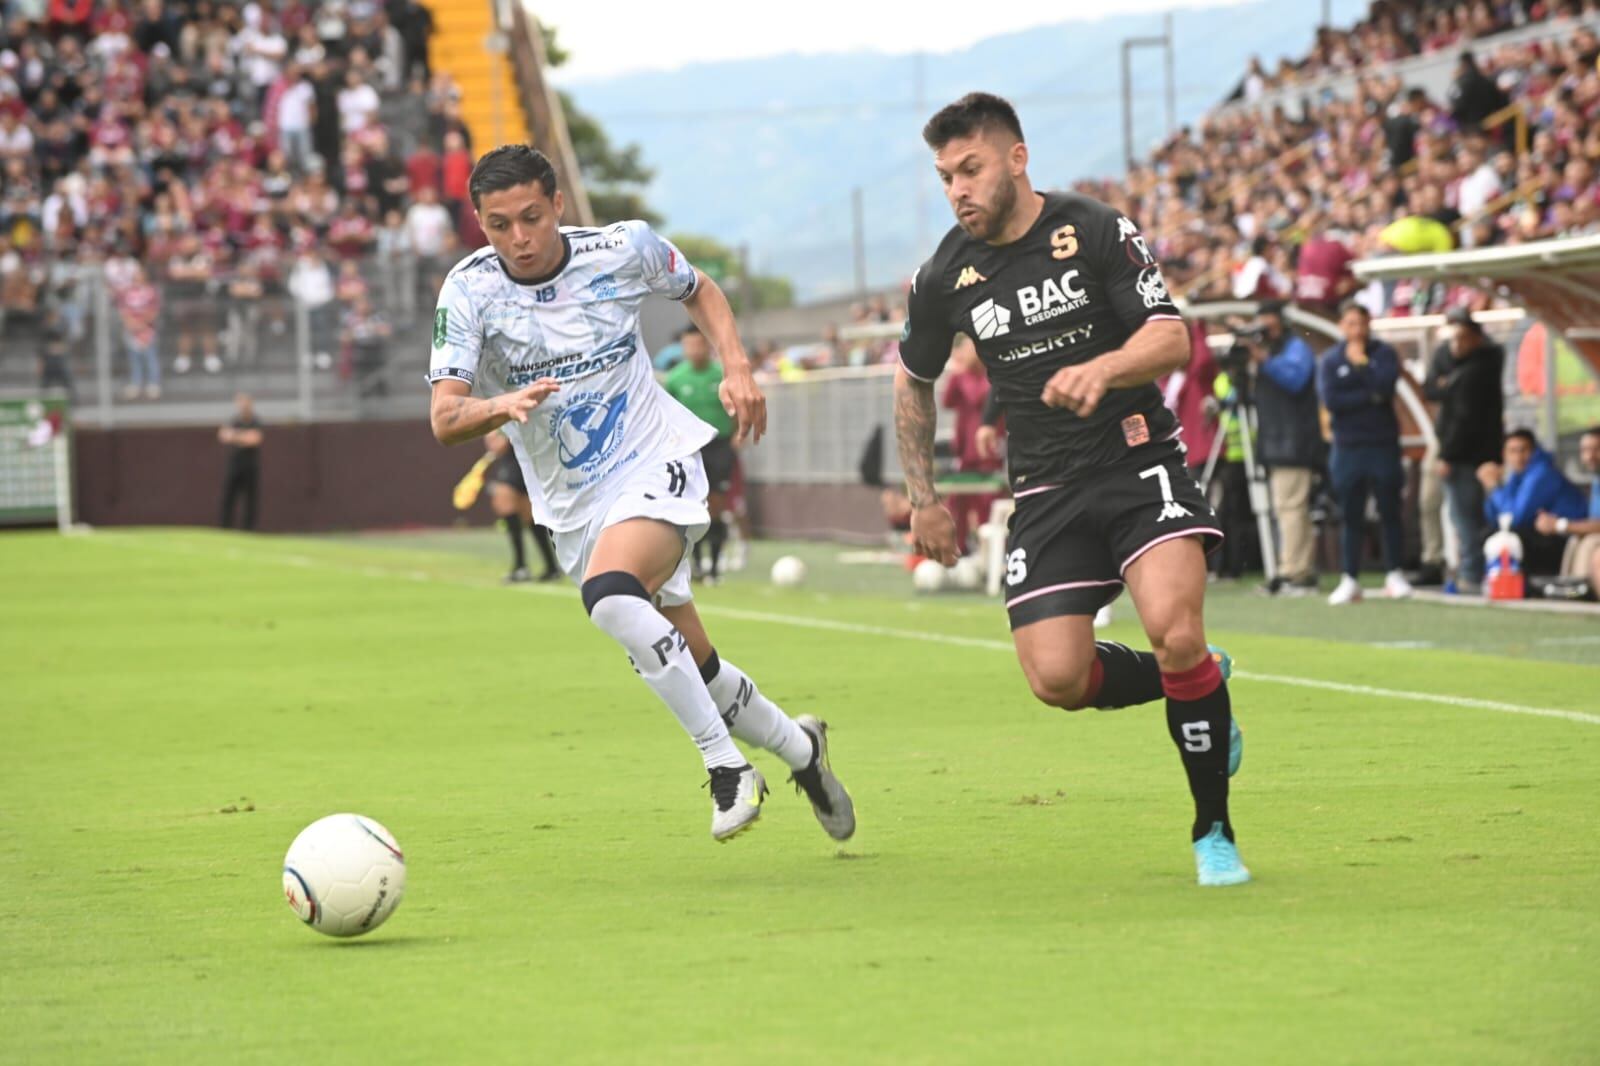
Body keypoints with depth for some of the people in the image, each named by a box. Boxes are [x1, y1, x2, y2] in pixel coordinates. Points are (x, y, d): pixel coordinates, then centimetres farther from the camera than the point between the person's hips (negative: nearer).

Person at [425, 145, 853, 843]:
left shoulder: (624, 250, -9)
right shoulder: (469, 290, -11)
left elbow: (698, 290, 14)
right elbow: (444, 420, -19)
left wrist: (736, 367, -2)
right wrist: (501, 406, -41)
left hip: (656, 464, -3)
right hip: (573, 507, 3)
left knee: (610, 596, -33)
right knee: (692, 668, 9)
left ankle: (725, 764, -24)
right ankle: (797, 746, 36)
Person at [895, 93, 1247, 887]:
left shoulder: (1096, 232, -7)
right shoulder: (946, 276, 3)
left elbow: (1172, 339, -12)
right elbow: (913, 381, 20)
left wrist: (1103, 369, -31)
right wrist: (923, 499, 19)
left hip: (1138, 458, -4)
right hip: (1045, 489, 4)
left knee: (1176, 634, -24)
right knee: (1057, 680, -11)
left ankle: (1214, 833, -6)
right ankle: (1202, 685, 20)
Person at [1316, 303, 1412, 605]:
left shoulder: (1384, 354, 4)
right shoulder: (1329, 360, 6)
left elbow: (1385, 385, -14)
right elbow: (1330, 399, -9)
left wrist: (1361, 363, -9)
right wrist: (1370, 397, -10)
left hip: (1383, 444, 0)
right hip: (1347, 446, 1)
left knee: (1390, 511, 1)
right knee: (1351, 515, 2)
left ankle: (1393, 575, 9)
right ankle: (1350, 580, 6)